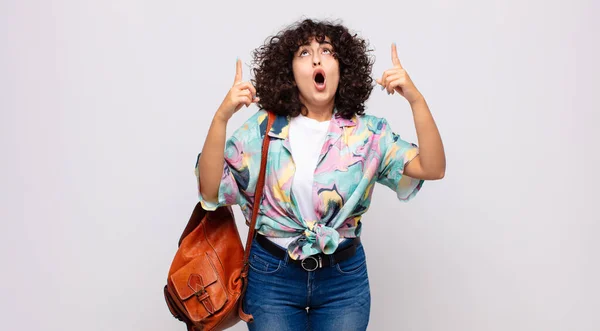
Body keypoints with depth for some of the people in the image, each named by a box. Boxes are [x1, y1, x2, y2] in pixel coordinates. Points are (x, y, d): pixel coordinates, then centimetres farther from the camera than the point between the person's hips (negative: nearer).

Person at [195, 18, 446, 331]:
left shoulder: (368, 133, -4)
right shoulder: (261, 129, -6)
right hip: (271, 275, 0)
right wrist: (221, 116, -25)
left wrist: (415, 99, -24)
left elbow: (433, 169, -13)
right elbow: (210, 190, -13)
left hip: (344, 278, 1)